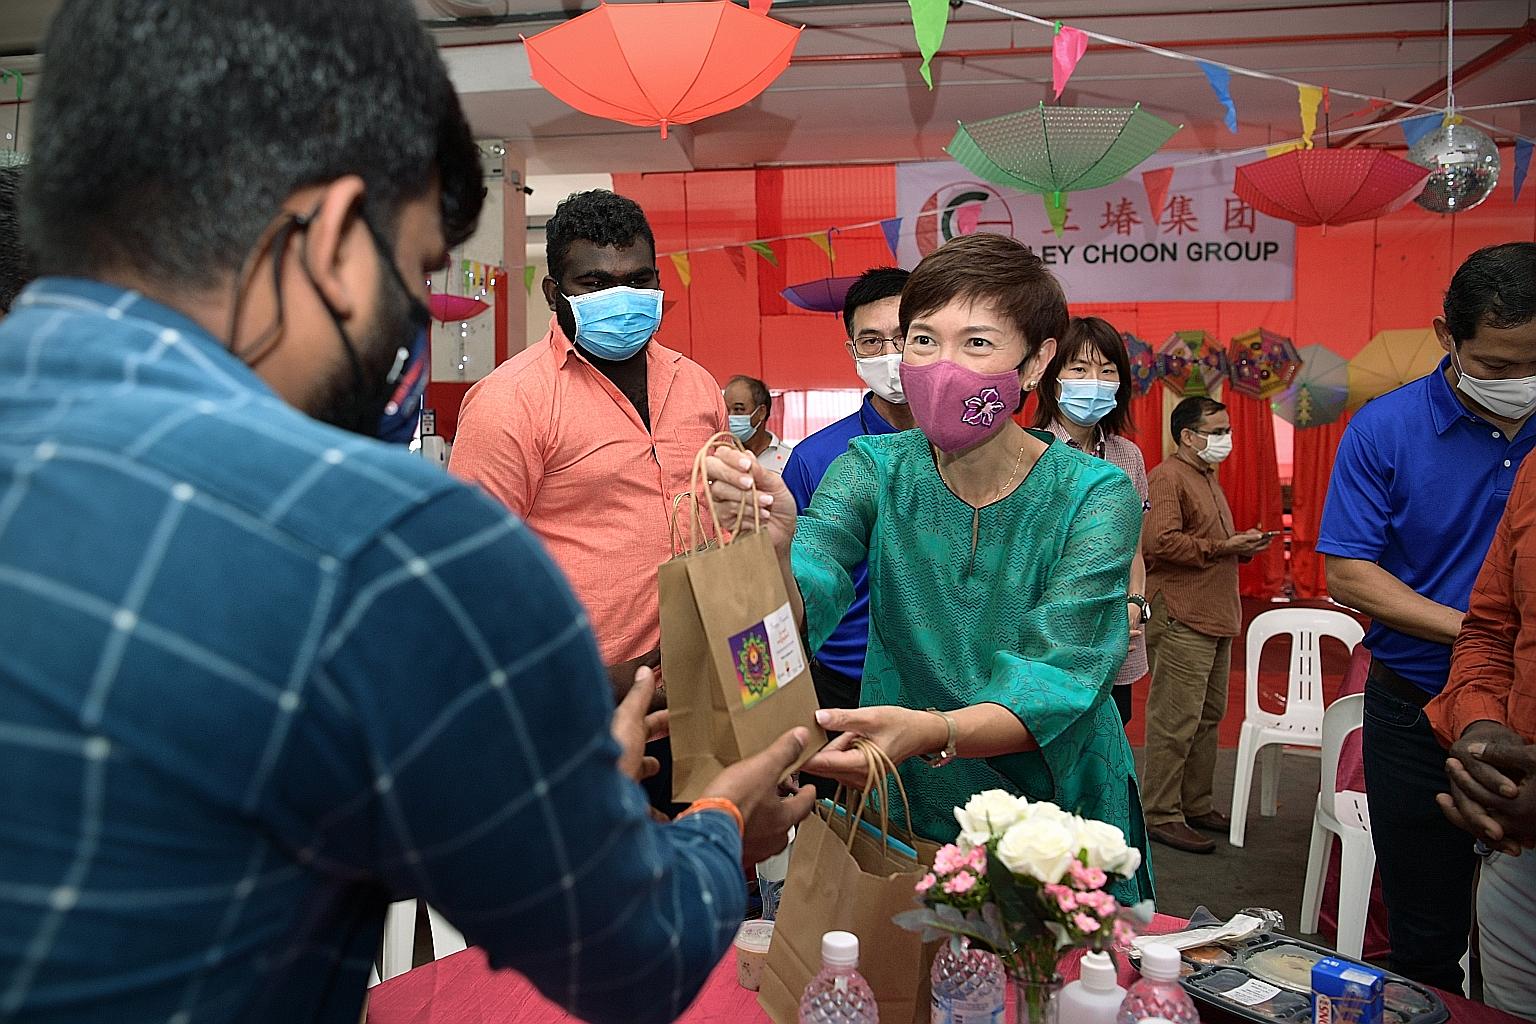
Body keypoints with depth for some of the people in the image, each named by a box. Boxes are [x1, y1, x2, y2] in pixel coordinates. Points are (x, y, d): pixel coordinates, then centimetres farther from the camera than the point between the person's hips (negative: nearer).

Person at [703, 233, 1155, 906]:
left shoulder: (1095, 497, -15)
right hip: (900, 809, 2)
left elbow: (1058, 684, -24)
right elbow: (795, 620, -22)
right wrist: (773, 546, -44)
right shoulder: (874, 471, -8)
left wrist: (932, 732, -43)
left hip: (1055, 810, -1)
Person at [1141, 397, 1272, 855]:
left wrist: (1242, 545, 13)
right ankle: (1161, 815, 0)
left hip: (1215, 619, 10)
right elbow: (1160, 542, -23)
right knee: (1175, 722, -7)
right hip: (1181, 619, -10)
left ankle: (1197, 805, 24)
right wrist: (1224, 546, -17)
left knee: (1208, 717, 15)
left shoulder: (1208, 478, 22)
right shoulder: (1167, 477, -11)